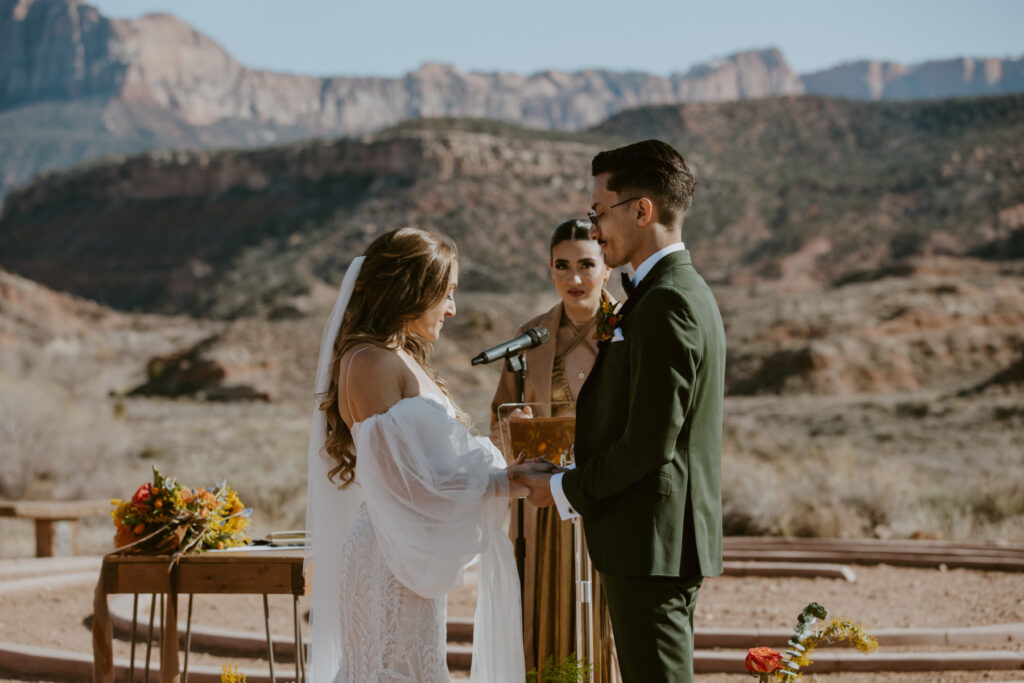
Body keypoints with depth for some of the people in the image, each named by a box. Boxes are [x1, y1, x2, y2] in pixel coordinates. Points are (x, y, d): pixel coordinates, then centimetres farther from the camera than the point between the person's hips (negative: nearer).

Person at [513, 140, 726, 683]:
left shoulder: (665, 303, -18)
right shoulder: (685, 292, 15)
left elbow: (649, 444, -22)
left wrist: (566, 491, -10)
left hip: (650, 543, -11)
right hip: (669, 539, 11)